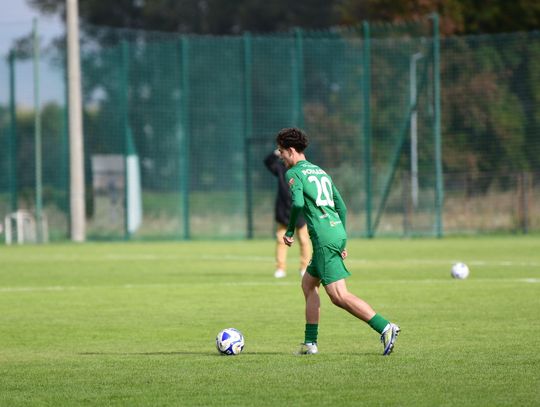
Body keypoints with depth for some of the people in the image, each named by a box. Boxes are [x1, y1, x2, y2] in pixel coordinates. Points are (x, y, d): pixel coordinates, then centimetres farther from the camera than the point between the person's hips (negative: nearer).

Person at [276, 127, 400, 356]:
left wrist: (289, 231, -5)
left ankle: (385, 327, -20)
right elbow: (341, 206, 22)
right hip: (337, 233, 9)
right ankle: (310, 343, 18)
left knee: (339, 297, -11)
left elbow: (297, 203, -19)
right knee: (308, 284, 20)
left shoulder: (294, 174, -2)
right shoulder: (321, 172, 23)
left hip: (323, 239, -9)